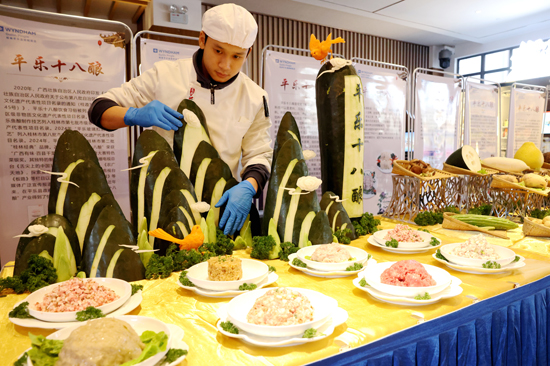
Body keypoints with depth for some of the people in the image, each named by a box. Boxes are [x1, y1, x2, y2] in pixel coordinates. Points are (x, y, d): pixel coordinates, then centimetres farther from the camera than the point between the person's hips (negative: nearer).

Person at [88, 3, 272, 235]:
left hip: (220, 206, 1)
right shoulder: (165, 76, 2)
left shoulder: (255, 98, 6)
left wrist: (248, 186, -18)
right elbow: (99, 109, 6)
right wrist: (134, 115, -17)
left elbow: (260, 155, 4)